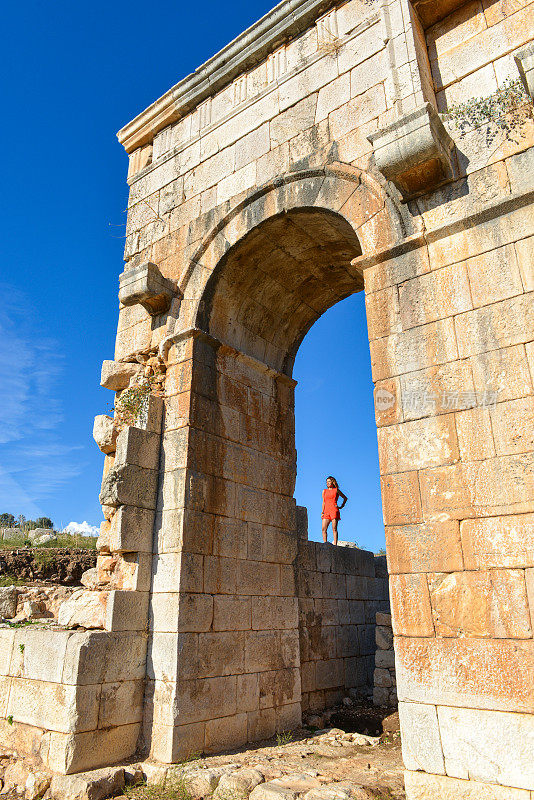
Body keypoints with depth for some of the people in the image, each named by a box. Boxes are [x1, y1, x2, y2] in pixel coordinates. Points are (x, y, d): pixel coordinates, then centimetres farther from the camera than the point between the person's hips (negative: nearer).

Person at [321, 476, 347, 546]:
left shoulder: (336, 490, 9)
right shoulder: (324, 491, 18)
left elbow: (345, 498, 18)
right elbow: (323, 502, 17)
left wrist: (341, 506, 9)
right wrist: (322, 512, 9)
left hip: (334, 510, -4)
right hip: (326, 511, 4)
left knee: (334, 529, -9)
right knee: (324, 529, -7)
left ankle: (335, 545, -11)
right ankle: (325, 544, -4)